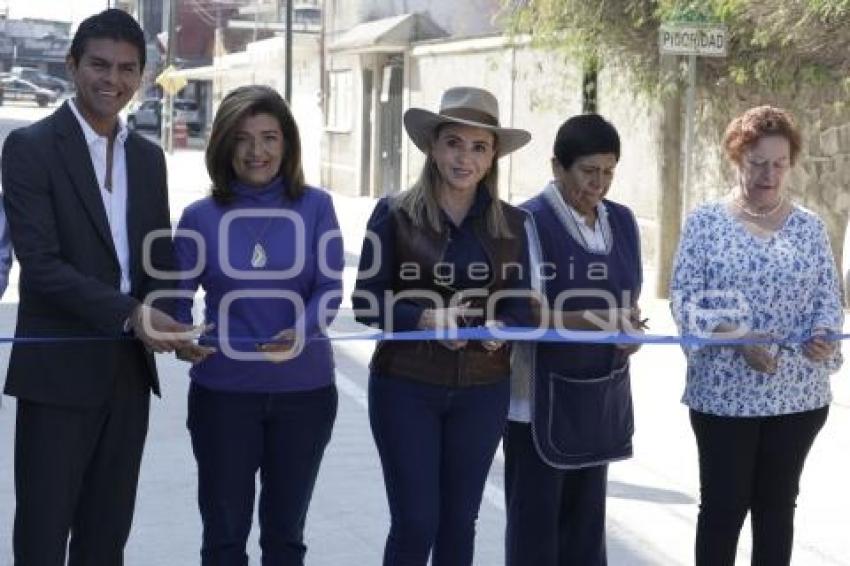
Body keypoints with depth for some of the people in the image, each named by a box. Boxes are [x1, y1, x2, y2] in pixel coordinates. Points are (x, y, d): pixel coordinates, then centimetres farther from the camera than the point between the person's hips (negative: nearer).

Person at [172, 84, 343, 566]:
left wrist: (302, 331, -26)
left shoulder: (315, 207, 1)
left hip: (304, 388, 0)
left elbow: (330, 288, -6)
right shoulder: (201, 216, 0)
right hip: (222, 390, 0)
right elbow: (177, 296, 1)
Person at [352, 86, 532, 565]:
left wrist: (502, 328, -15)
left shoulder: (512, 223, 4)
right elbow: (367, 301, -6)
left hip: (483, 389, 3)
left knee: (460, 520, 11)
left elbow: (520, 303, 7)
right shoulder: (395, 214, -5)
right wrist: (425, 318, -22)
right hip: (406, 386, -3)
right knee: (416, 521, -1)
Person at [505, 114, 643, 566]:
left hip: (602, 395, 6)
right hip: (543, 396, -6)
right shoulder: (531, 223, -12)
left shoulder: (623, 222, 8)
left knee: (586, 517, 13)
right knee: (534, 518, 1)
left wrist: (629, 327, -6)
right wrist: (595, 319, -29)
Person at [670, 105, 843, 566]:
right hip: (724, 391, -3)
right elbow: (685, 297, -6)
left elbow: (828, 296, 7)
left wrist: (823, 335, -16)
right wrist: (737, 339, -21)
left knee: (777, 504, 12)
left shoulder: (810, 226, 7)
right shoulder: (705, 222, -1)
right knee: (723, 505, 2)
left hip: (798, 391, 3)